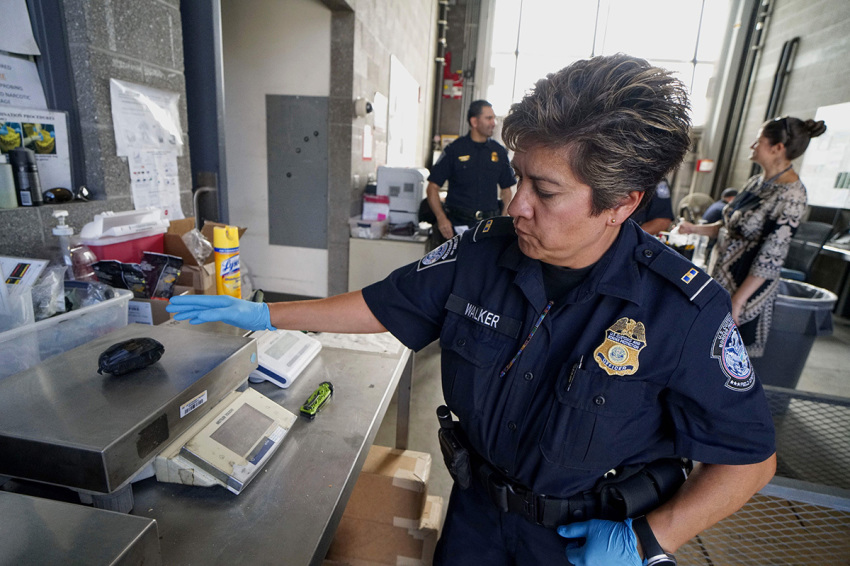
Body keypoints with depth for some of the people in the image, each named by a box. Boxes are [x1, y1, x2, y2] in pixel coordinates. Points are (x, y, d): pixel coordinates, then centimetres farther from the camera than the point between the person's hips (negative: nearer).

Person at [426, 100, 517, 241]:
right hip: (457, 224, -2)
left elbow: (507, 190, 16)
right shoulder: (454, 149, 0)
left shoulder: (499, 152, 10)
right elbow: (432, 188, -2)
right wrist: (441, 218, -15)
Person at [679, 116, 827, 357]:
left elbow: (770, 258, -20)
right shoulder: (757, 182, 7)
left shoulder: (791, 197, -18)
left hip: (748, 285, -7)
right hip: (721, 277, 7)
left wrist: (737, 301, -20)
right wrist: (696, 228, 1)